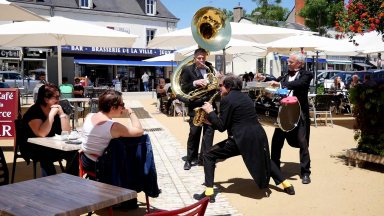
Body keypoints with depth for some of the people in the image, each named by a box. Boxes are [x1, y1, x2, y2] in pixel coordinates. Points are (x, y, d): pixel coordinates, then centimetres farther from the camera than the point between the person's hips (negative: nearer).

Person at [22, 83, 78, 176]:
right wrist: (51, 114, -27)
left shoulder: (57, 109, 1)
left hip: (50, 146, 5)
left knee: (73, 152, -18)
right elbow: (42, 134, -30)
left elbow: (66, 132, -6)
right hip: (32, 148, -5)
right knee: (45, 155, -37)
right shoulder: (34, 111, -16)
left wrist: (61, 114, -15)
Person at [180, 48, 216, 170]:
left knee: (209, 131, 4)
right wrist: (195, 83, -21)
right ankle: (190, 159, 15)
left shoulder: (209, 68, 11)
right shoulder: (187, 70, -1)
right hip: (195, 106, -4)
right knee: (194, 132, 2)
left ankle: (205, 157, 14)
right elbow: (183, 88, -7)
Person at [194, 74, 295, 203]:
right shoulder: (245, 97, 17)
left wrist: (210, 112, 3)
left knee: (209, 156, 4)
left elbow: (221, 127, -9)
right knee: (263, 160, 37)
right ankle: (286, 185, 40)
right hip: (259, 136, 8)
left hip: (243, 139, -8)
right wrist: (213, 120, 24)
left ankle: (209, 192, -1)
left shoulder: (226, 99, -8)